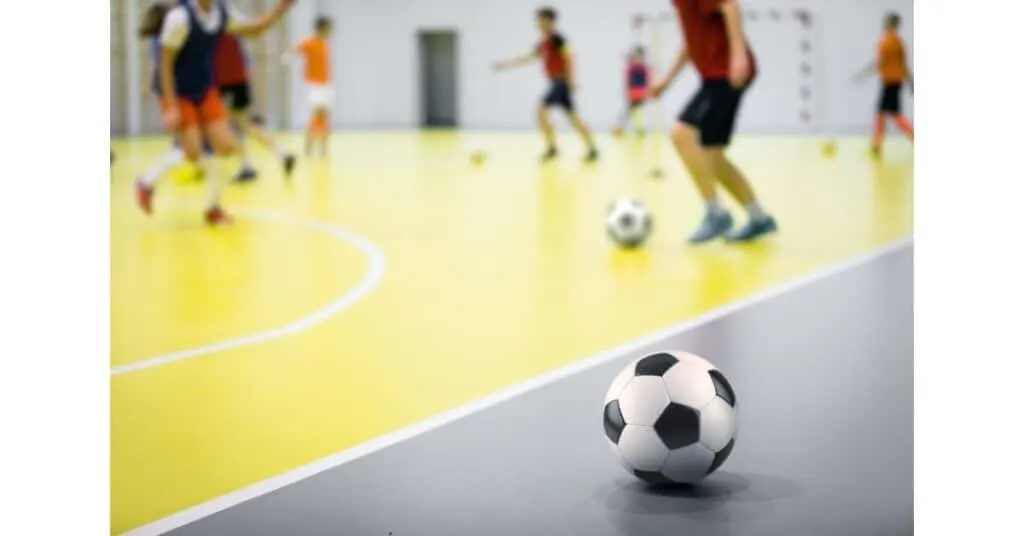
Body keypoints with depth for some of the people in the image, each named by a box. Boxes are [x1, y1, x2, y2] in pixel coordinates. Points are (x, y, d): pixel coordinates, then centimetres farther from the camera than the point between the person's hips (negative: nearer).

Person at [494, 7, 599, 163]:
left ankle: (552, 147, -12)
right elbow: (528, 58, 25)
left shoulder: (556, 38, -10)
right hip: (556, 83, 9)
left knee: (541, 109, -15)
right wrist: (505, 64, 26)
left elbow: (568, 57, -19)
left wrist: (571, 80, -26)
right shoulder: (544, 43, 17)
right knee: (573, 117, 8)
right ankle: (592, 149, 9)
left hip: (562, 82, -9)